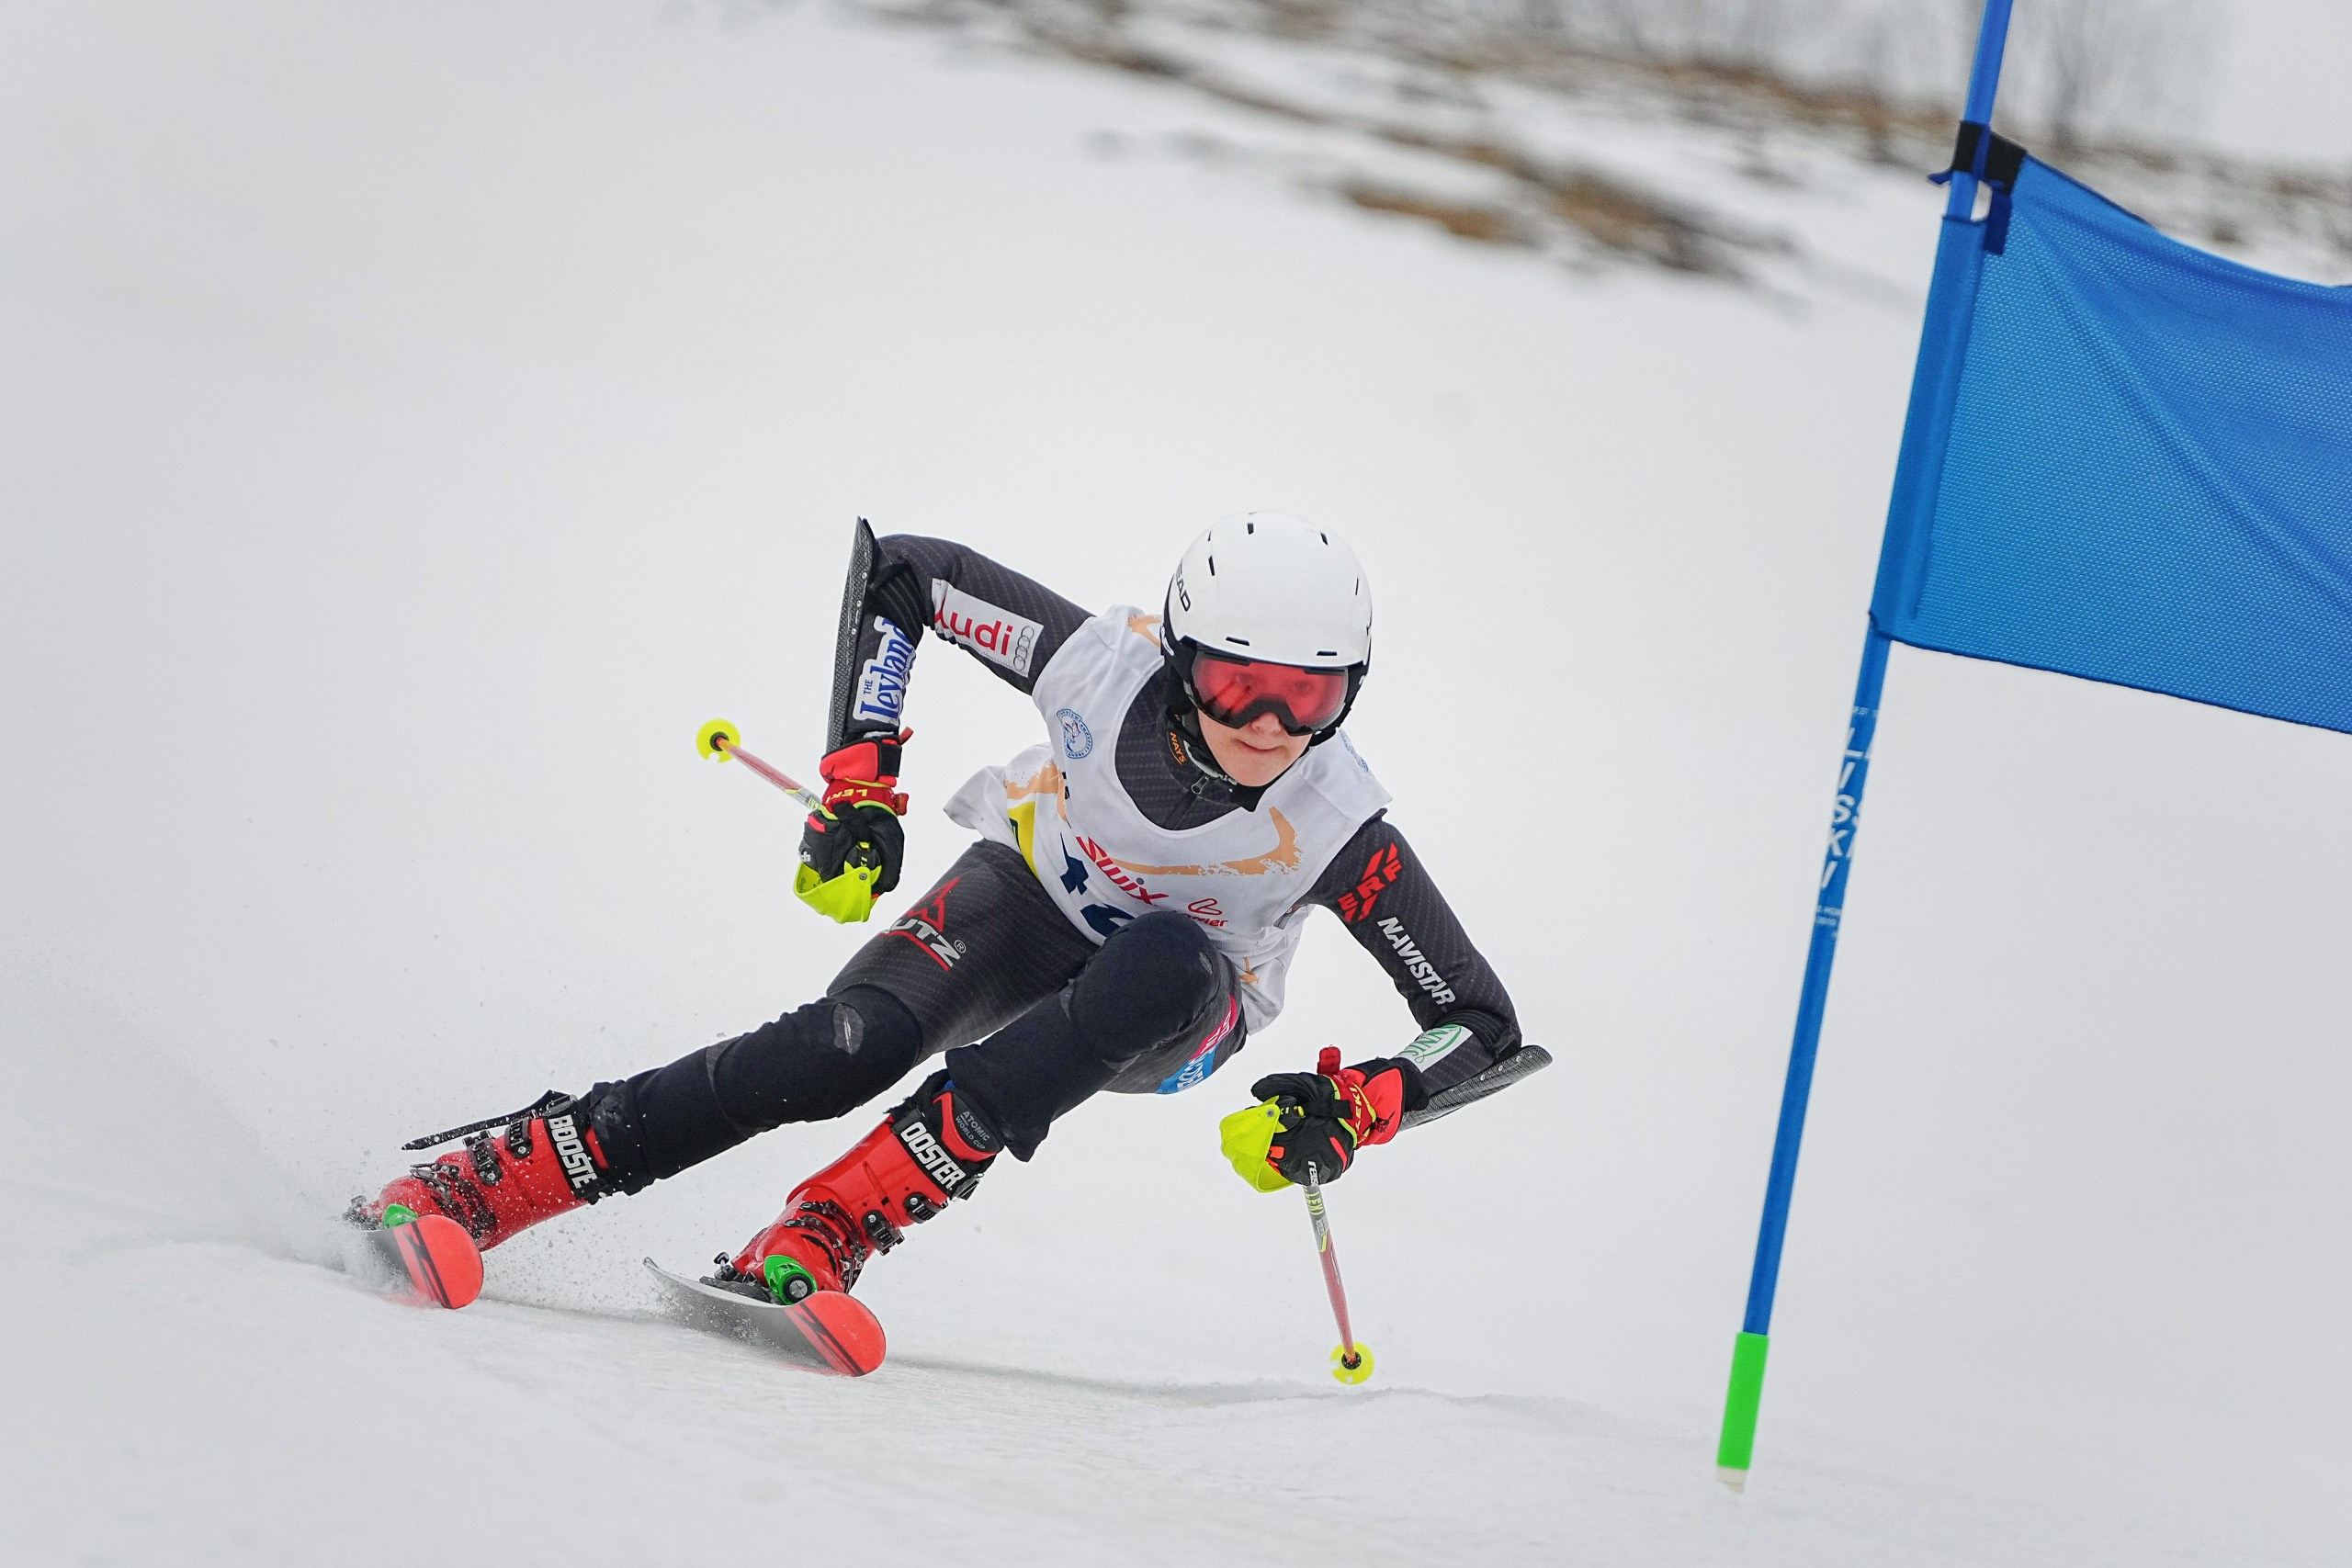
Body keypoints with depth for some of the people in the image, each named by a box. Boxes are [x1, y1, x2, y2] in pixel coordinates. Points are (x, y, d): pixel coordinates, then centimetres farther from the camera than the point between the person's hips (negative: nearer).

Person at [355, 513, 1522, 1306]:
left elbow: (1482, 1025, -24)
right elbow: (893, 566, -16)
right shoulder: (1101, 664, -31)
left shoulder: (1332, 825, -32)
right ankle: (483, 1180, -27)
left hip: (1176, 1014, 0)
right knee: (853, 1043, -30)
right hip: (1030, 894, 0)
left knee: (1168, 966, -38)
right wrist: (859, 785, -21)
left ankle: (830, 1228, -42)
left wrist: (1349, 1113, -41)